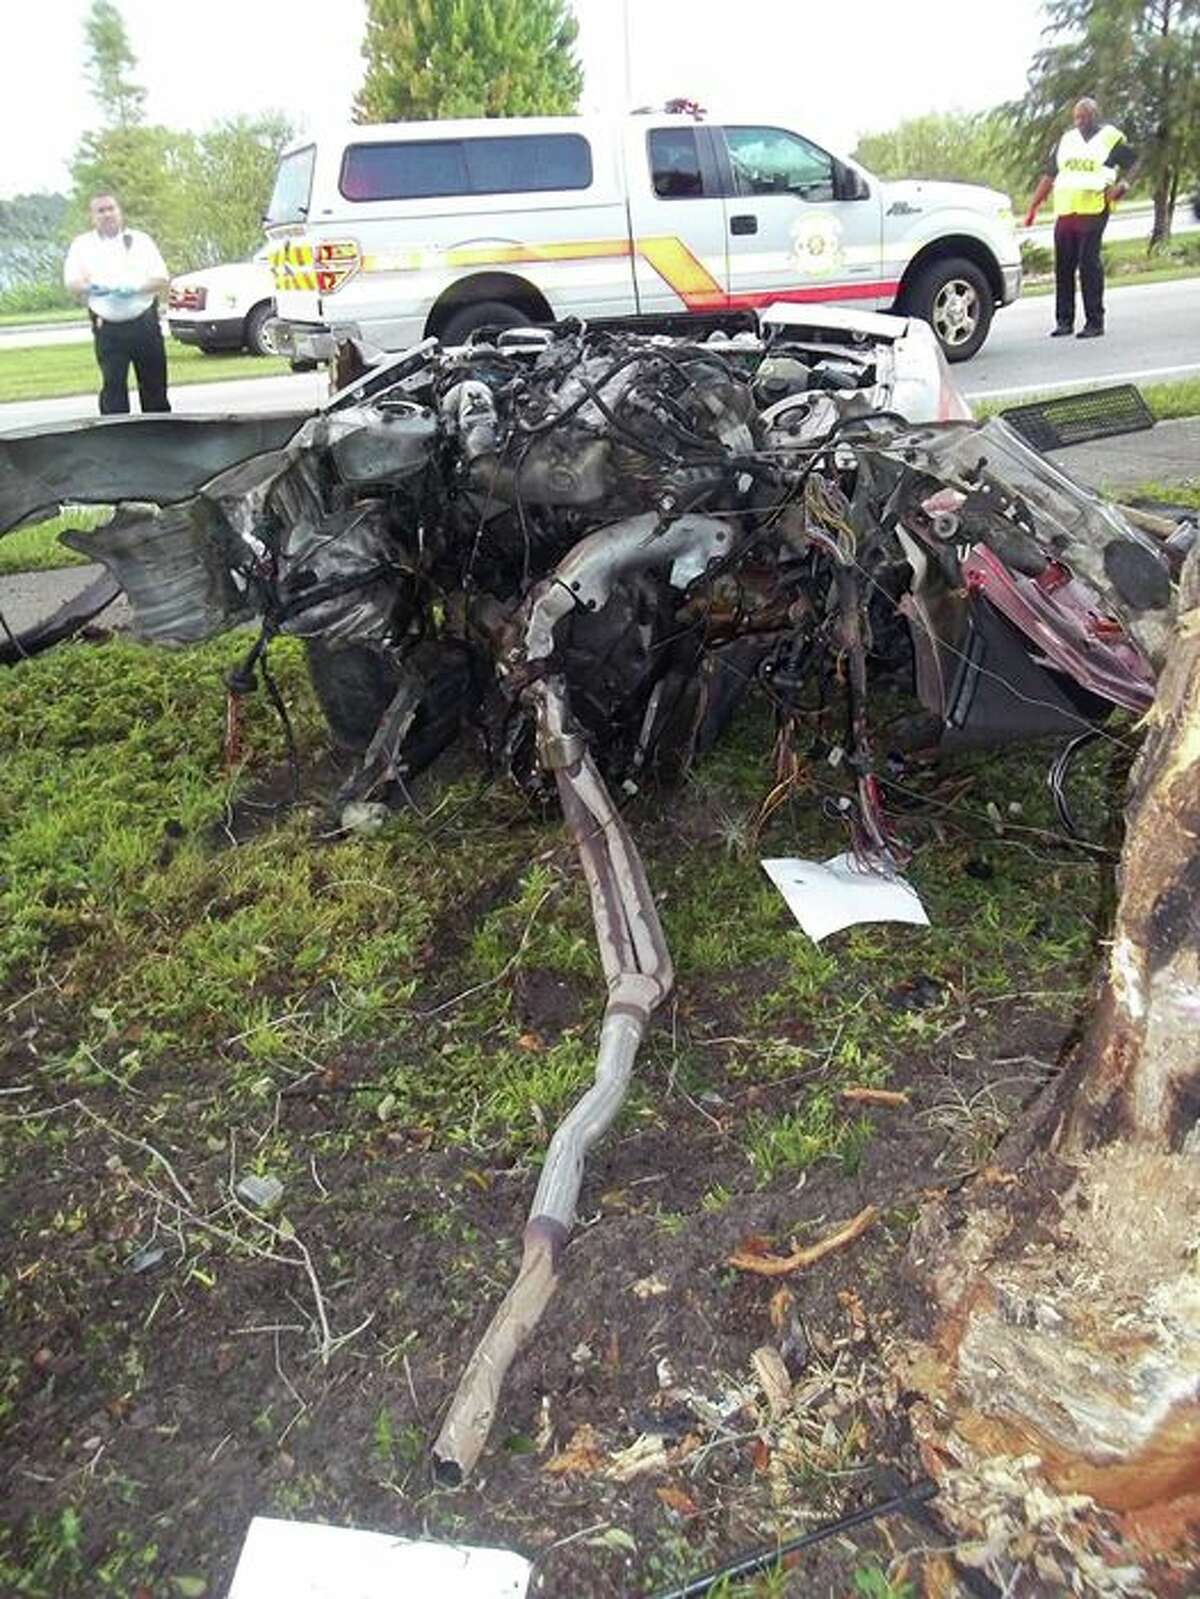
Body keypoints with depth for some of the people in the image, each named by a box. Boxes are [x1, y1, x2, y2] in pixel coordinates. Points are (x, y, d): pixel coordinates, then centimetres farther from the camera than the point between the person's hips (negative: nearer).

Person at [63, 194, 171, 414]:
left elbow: (161, 279, 2)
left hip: (145, 322, 1)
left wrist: (136, 287, -16)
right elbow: (72, 283, 2)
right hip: (108, 328, -1)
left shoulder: (140, 240, 9)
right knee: (113, 385, -6)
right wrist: (91, 287, -21)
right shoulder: (82, 244, 9)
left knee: (154, 383, 6)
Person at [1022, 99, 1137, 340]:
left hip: (1093, 211, -5)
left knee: (1089, 264, -10)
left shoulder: (1111, 138, 7)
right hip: (1064, 211, 5)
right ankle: (1064, 320, 11)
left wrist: (1122, 185, -8)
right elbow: (1049, 175, 19)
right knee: (1063, 266, 3)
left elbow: (1133, 163, 11)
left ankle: (1095, 322, -6)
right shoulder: (1066, 140, 18)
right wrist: (1033, 206, 12)